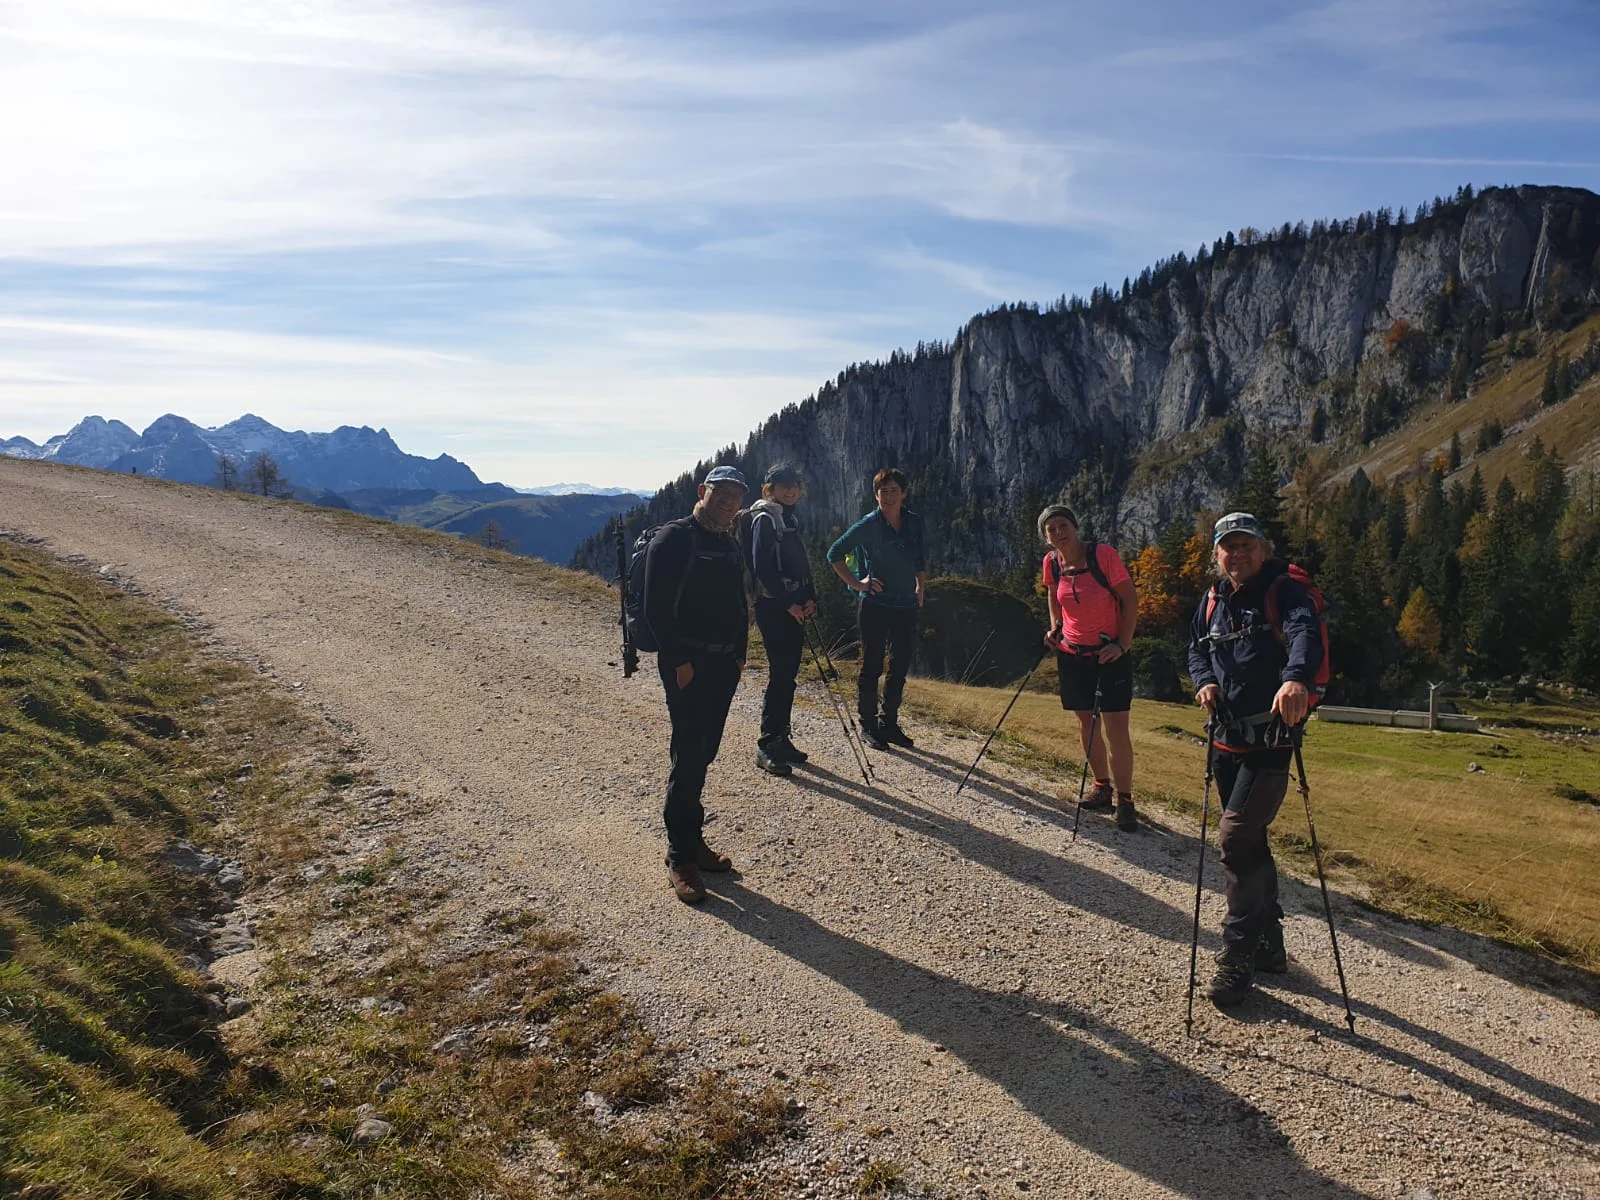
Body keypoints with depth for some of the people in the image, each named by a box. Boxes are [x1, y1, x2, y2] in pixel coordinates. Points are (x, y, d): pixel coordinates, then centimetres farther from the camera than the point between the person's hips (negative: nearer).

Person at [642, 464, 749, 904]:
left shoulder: (729, 545, 15)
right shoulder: (673, 538, -9)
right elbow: (657, 608, -14)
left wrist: (739, 655, 12)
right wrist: (679, 661, -17)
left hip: (724, 665, 7)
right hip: (687, 665, -7)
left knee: (702, 755, 12)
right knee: (689, 757, -7)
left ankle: (691, 839, 22)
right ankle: (680, 858, 1)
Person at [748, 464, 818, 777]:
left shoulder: (790, 520, 18)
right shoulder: (764, 519, -8)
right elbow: (762, 568, -16)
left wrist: (809, 598, 4)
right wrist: (789, 603, -16)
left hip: (794, 607, 8)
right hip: (773, 607, -8)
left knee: (788, 675, 10)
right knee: (780, 676, -9)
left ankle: (781, 738, 18)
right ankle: (767, 745, -4)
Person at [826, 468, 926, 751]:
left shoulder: (914, 522, 5)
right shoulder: (868, 525, -9)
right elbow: (834, 554, -4)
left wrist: (920, 588, 13)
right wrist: (857, 583, -8)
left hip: (907, 606, 5)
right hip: (875, 605, -5)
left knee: (899, 668, 11)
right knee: (872, 667, 2)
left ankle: (889, 723, 23)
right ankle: (868, 726, 13)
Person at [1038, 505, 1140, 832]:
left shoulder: (1104, 554, -17)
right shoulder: (1052, 562, -2)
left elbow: (1130, 600, -12)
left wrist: (1123, 645, -17)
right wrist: (1055, 627, 7)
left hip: (1110, 654, -5)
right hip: (1072, 654, 5)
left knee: (1116, 728, -8)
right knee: (1086, 722, 11)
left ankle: (1125, 801, 4)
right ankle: (1102, 787, 28)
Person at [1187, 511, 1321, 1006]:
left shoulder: (1283, 591, -10)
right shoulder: (1213, 599, 10)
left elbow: (1306, 632, -30)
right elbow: (1197, 648, 22)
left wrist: (1296, 678, -51)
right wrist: (1205, 681, -1)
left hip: (1270, 739, -7)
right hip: (1226, 738, 7)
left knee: (1236, 838, -13)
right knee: (1250, 843, 16)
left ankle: (1237, 960, -1)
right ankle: (1268, 945, 33)